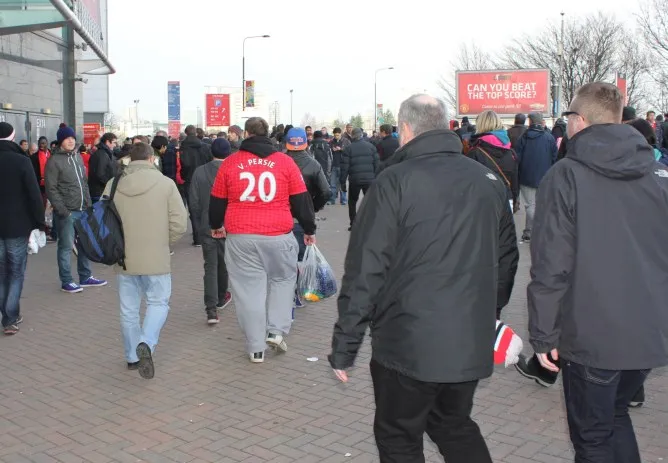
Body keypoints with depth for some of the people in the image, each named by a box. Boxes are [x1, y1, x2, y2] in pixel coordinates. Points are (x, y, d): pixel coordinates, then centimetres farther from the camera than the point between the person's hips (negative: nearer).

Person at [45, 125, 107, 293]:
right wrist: (62, 210, -17)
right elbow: (51, 189, -13)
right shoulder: (54, 160, -9)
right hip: (66, 212, -7)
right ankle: (66, 282, 10)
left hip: (82, 210, 7)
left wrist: (89, 204, 12)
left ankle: (85, 277, 24)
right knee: (66, 246, 0)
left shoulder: (78, 157, 13)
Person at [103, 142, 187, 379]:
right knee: (158, 303, 11)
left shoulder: (113, 185, 0)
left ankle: (133, 356, 24)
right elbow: (179, 224, -8)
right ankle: (146, 343, -12)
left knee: (129, 309, 14)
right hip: (156, 259, -3)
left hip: (125, 259, 3)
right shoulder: (165, 184, -7)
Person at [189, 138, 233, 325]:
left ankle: (211, 309, -8)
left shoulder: (199, 172, -5)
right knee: (224, 263, 18)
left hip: (206, 227, 1)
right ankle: (221, 298, 37)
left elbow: (194, 202, -2)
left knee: (210, 266, 2)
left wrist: (201, 220, 13)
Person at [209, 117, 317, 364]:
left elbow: (217, 201, 13)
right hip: (278, 235, -1)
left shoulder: (230, 163, 4)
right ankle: (276, 331, 9)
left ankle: (256, 348, 13)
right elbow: (301, 201, 3)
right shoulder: (285, 162, 1)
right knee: (283, 279, 20)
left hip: (240, 237, 1)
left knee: (249, 289, 7)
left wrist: (216, 226, 31)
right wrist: (309, 230, 16)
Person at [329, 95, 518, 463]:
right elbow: (506, 260, 13)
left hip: (408, 345, -5)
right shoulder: (489, 181, 5)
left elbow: (365, 270, -14)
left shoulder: (394, 181, -12)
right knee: (455, 426, 26)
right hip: (472, 345, 6)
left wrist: (344, 347, -7)